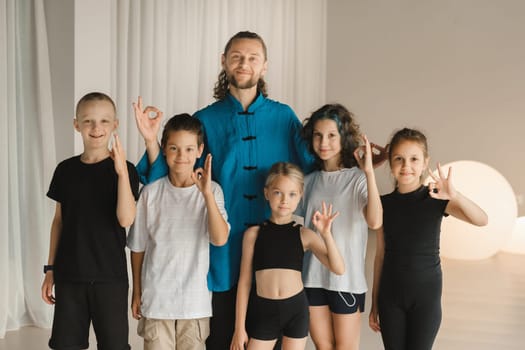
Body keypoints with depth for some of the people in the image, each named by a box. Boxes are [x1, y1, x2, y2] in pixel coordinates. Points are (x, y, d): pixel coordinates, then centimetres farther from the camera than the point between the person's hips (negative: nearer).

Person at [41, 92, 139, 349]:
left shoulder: (124, 169, -6)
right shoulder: (65, 169, 4)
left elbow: (125, 219, -18)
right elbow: (58, 221, 10)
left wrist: (121, 171, -26)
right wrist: (50, 269, 9)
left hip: (110, 276, -3)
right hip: (69, 275, 3)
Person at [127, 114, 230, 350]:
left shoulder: (211, 190, -5)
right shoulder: (151, 192, -4)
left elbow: (220, 239, -17)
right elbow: (138, 247, 4)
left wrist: (207, 193, -26)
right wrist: (136, 293, 8)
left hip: (195, 298, 0)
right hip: (156, 297, 0)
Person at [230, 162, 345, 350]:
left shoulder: (304, 234, -2)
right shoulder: (253, 233, -2)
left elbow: (338, 269, -8)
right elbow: (244, 281, 2)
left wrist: (326, 234, -20)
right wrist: (239, 327, 3)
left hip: (295, 308, 0)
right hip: (264, 310, 0)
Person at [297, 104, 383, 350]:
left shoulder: (358, 178, -8)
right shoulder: (309, 181, 5)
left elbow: (374, 221, -26)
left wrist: (369, 172, -30)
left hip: (346, 277, -4)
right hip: (312, 276, 4)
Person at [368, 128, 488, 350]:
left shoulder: (435, 198, -8)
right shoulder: (384, 204, -1)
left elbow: (481, 220, -24)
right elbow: (381, 255, 5)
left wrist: (455, 196, -42)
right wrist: (374, 303, 8)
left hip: (426, 294, -2)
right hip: (390, 295, 2)